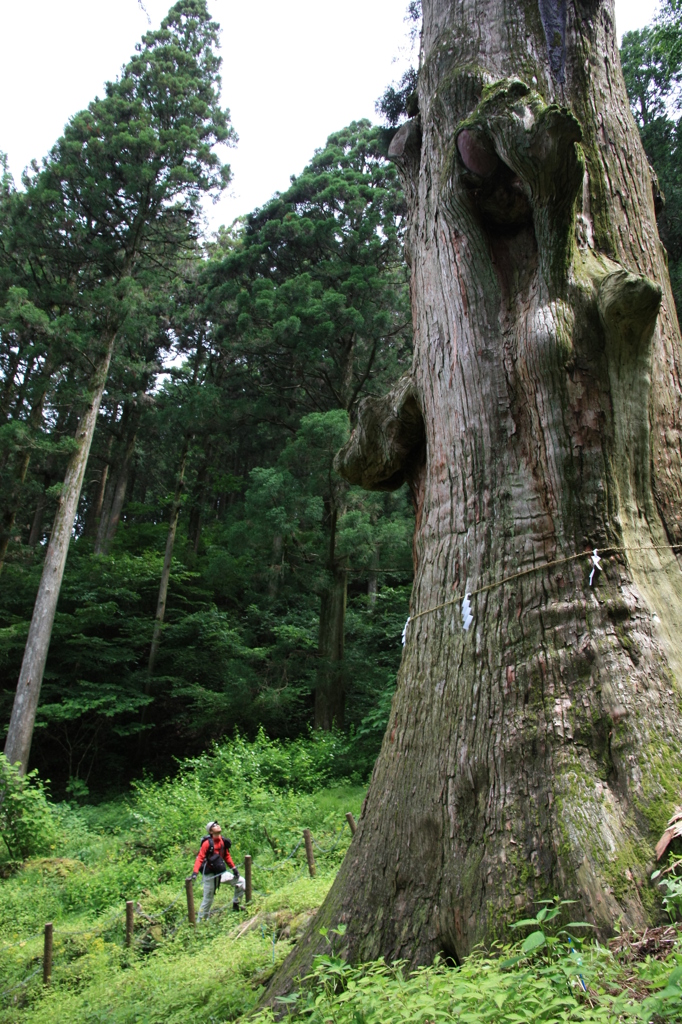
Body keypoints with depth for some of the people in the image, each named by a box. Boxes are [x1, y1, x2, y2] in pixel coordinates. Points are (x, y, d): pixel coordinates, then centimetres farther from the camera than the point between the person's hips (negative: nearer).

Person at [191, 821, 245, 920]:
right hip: (210, 874, -6)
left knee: (241, 881, 5)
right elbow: (200, 858, -22)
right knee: (208, 899, 2)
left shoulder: (223, 841, 1)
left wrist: (234, 868, 10)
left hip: (221, 872, 6)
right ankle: (201, 920, 20)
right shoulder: (208, 843, -19)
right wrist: (195, 872, -33)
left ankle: (236, 904, 19)